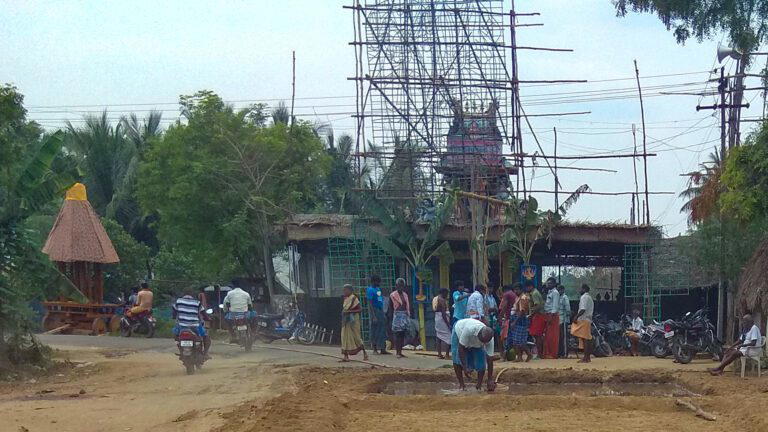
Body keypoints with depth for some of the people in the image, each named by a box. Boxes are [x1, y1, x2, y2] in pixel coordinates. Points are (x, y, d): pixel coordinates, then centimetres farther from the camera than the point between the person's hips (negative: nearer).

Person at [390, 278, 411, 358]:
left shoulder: (405, 295, 13)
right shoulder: (393, 295, -4)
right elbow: (391, 307, -2)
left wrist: (408, 315, 11)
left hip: (405, 315, 6)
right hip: (397, 315, -6)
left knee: (403, 334, 6)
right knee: (398, 334, -8)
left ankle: (400, 351, 10)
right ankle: (397, 352, -8)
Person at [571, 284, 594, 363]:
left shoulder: (584, 297, -9)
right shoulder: (590, 298, 22)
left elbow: (583, 309, -20)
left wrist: (577, 316, -20)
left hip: (583, 320, -10)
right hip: (589, 320, 10)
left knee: (585, 339, -12)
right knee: (587, 339, 10)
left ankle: (586, 357, -15)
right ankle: (588, 357, 11)